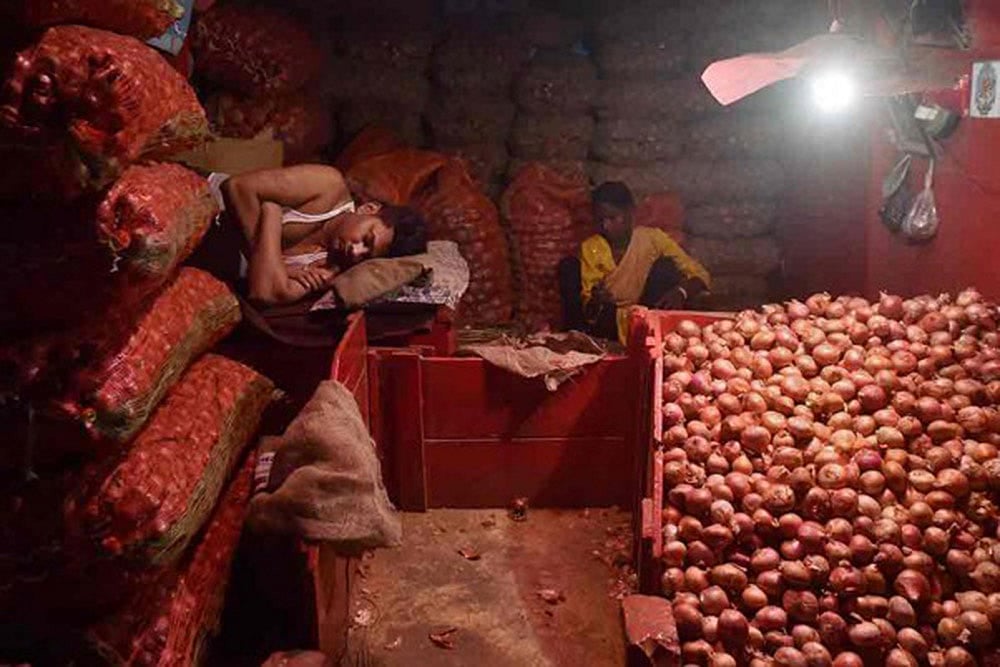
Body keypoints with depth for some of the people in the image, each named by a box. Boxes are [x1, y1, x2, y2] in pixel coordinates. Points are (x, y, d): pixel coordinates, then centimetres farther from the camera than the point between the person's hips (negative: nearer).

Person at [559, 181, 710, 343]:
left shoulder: (652, 238, -7)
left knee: (665, 266, -20)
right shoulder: (591, 247, -2)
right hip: (606, 322, 1)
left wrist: (680, 292, -31)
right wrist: (594, 303, -29)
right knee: (569, 265, -13)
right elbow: (588, 307, -4)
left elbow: (701, 275, -9)